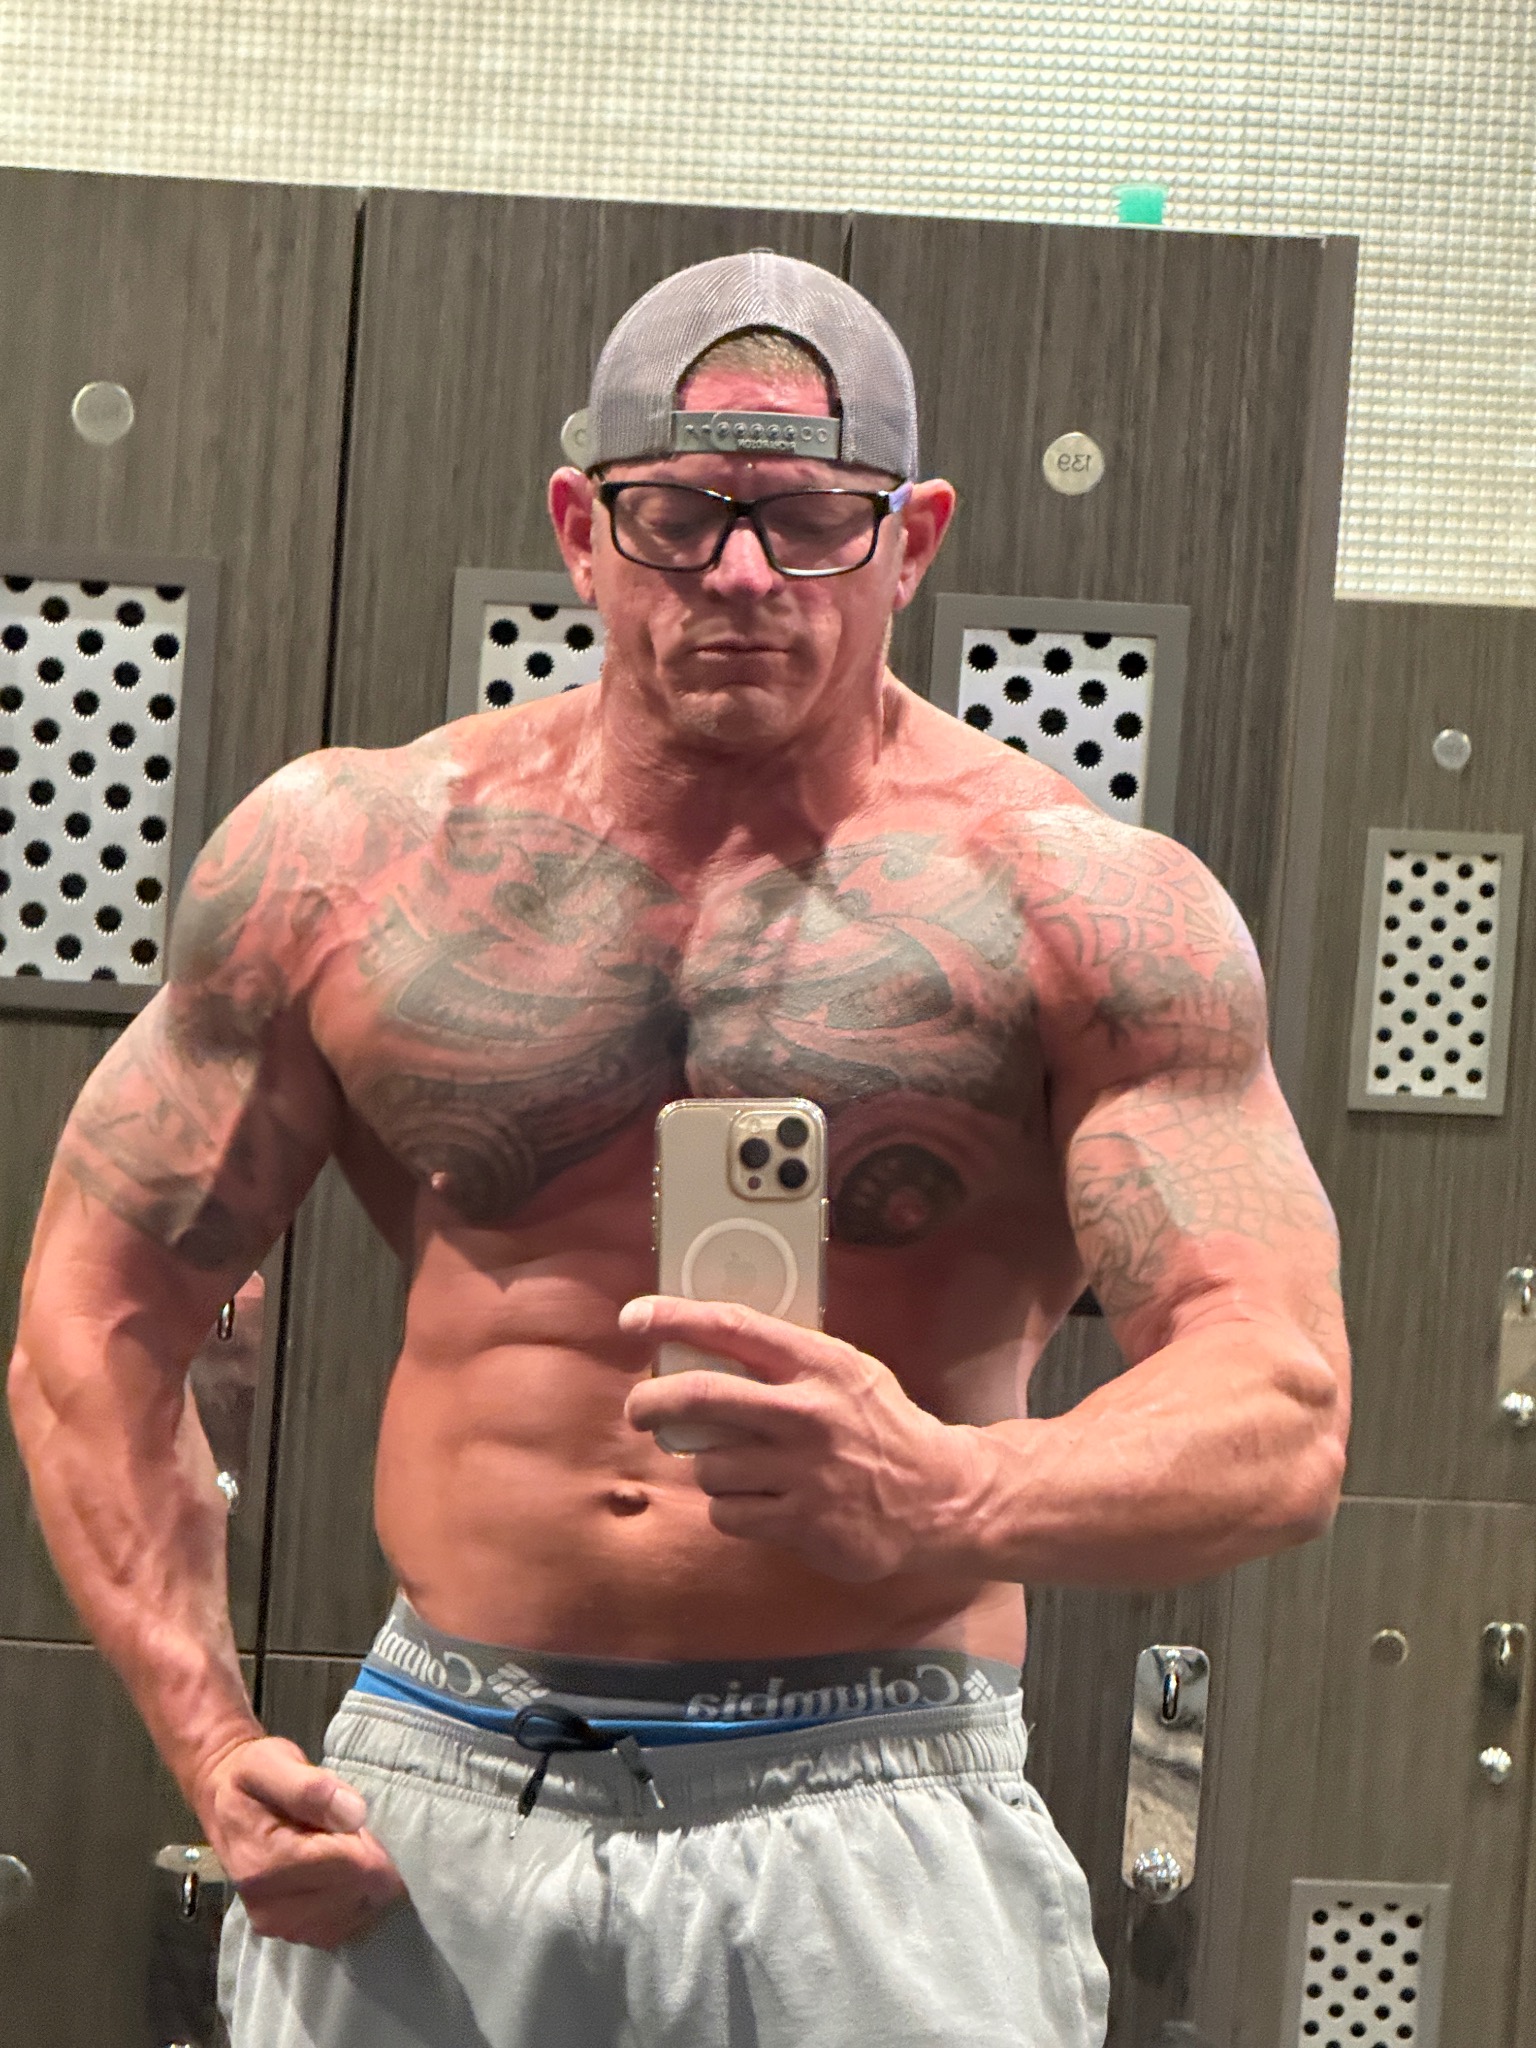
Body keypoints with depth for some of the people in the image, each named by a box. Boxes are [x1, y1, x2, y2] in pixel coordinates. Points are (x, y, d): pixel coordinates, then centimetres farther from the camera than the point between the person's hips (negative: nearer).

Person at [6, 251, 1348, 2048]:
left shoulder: (1087, 908, -5)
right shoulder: (342, 854, 2)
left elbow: (1280, 1412, -12)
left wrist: (956, 1497, -33)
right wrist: (213, 1749, -1)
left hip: (871, 1830, -2)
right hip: (424, 1814, 2)